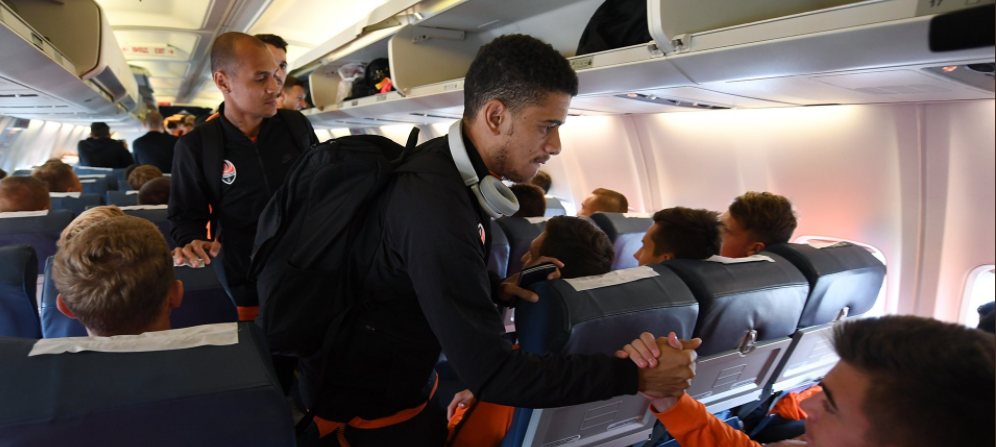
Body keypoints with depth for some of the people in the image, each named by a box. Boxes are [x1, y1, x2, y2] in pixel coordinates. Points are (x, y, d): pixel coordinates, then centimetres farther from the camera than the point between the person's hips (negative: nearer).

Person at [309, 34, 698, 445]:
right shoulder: (435, 204, -33)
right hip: (363, 412, -8)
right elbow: (489, 373, -33)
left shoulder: (445, 165, -3)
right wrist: (636, 376, -29)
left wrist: (495, 290, -5)